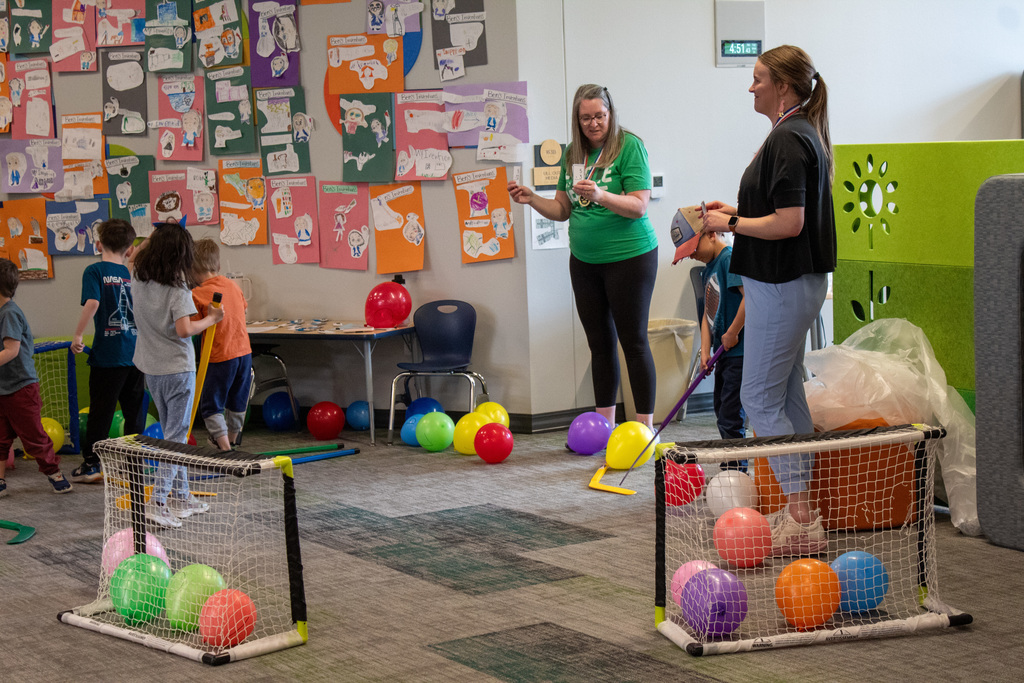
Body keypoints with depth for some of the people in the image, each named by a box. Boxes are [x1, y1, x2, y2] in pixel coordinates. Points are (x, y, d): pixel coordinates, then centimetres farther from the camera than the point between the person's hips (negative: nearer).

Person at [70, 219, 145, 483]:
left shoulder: (95, 271, -6)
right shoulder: (133, 274, 7)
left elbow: (92, 303, -21)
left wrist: (78, 335, -13)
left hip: (108, 354, -4)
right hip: (136, 352, 4)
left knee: (100, 411, 3)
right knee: (135, 410, 11)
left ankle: (91, 464, 9)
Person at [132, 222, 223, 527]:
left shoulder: (138, 281, 1)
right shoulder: (177, 288, -19)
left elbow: (134, 256, 25)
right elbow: (183, 330, -27)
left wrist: (155, 237, 23)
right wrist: (211, 319, -12)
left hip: (151, 368, 7)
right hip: (177, 368, -7)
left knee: (173, 433, 18)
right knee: (176, 436, -1)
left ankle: (182, 496, 25)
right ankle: (157, 502, -8)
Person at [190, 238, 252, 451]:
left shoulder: (197, 295, -16)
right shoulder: (234, 286, 3)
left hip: (220, 358, -6)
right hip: (244, 353, 6)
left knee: (210, 406, 5)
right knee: (237, 403, 20)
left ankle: (225, 450, -2)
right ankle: (230, 441, 37)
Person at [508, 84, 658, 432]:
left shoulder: (629, 146, -10)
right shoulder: (573, 153, 9)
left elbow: (639, 206, -17)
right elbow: (562, 209, 15)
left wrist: (601, 196, -31)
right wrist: (532, 199, -2)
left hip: (629, 256, -6)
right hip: (584, 260, 6)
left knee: (633, 341, -3)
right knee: (599, 342, 11)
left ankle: (646, 427, 4)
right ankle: (604, 425, 20)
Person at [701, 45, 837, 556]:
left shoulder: (788, 139, -18)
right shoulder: (801, 134, 14)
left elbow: (789, 224, -24)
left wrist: (732, 224, -13)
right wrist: (737, 210, 13)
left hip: (782, 284, -11)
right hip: (797, 280, 11)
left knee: (760, 397, -7)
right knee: (788, 396, 14)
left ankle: (803, 522, -7)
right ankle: (801, 513, 19)